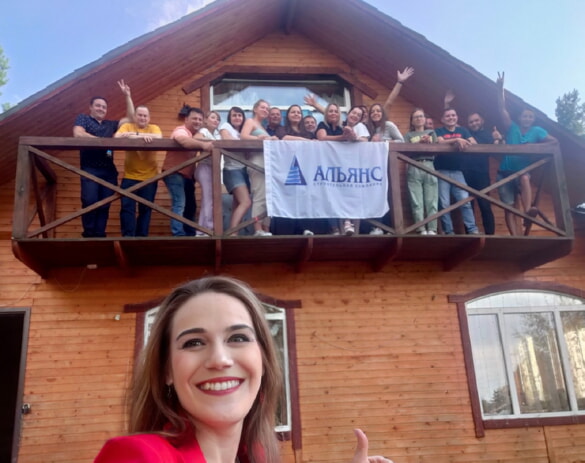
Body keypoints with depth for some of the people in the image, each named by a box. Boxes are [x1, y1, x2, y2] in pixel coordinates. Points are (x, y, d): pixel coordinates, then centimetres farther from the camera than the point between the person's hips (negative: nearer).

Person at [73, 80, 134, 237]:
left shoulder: (110, 124, 21)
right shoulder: (83, 119, 8)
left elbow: (131, 118, 19)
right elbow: (78, 134, -10)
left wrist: (127, 96, 14)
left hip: (109, 170, 5)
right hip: (90, 169, -5)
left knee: (105, 204, 1)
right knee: (90, 201, -15)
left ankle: (99, 235, 4)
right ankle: (89, 234, -3)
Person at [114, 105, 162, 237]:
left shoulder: (154, 128, 6)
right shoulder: (127, 126, 5)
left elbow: (159, 138, -17)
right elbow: (117, 137, -15)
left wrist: (134, 134, -18)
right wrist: (142, 136, -21)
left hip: (149, 177, 1)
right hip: (130, 176, 0)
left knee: (145, 209, 6)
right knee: (127, 207, -5)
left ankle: (141, 237, 16)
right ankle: (127, 237, 2)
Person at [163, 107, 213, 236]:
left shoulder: (196, 135, 15)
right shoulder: (181, 130, -14)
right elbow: (183, 140, -37)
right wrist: (202, 144, -51)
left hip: (187, 175, 9)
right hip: (174, 173, -9)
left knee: (190, 206, 13)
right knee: (179, 204, -18)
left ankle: (190, 234, 23)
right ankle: (178, 235, -18)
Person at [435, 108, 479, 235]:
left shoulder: (463, 130, 15)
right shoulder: (439, 131, 7)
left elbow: (474, 143, 1)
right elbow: (441, 142, -14)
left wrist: (463, 143, -19)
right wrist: (457, 140, -28)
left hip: (457, 171, 2)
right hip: (442, 172, -2)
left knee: (465, 201, -7)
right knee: (444, 204, -5)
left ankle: (472, 230, -5)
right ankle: (449, 232, 0)